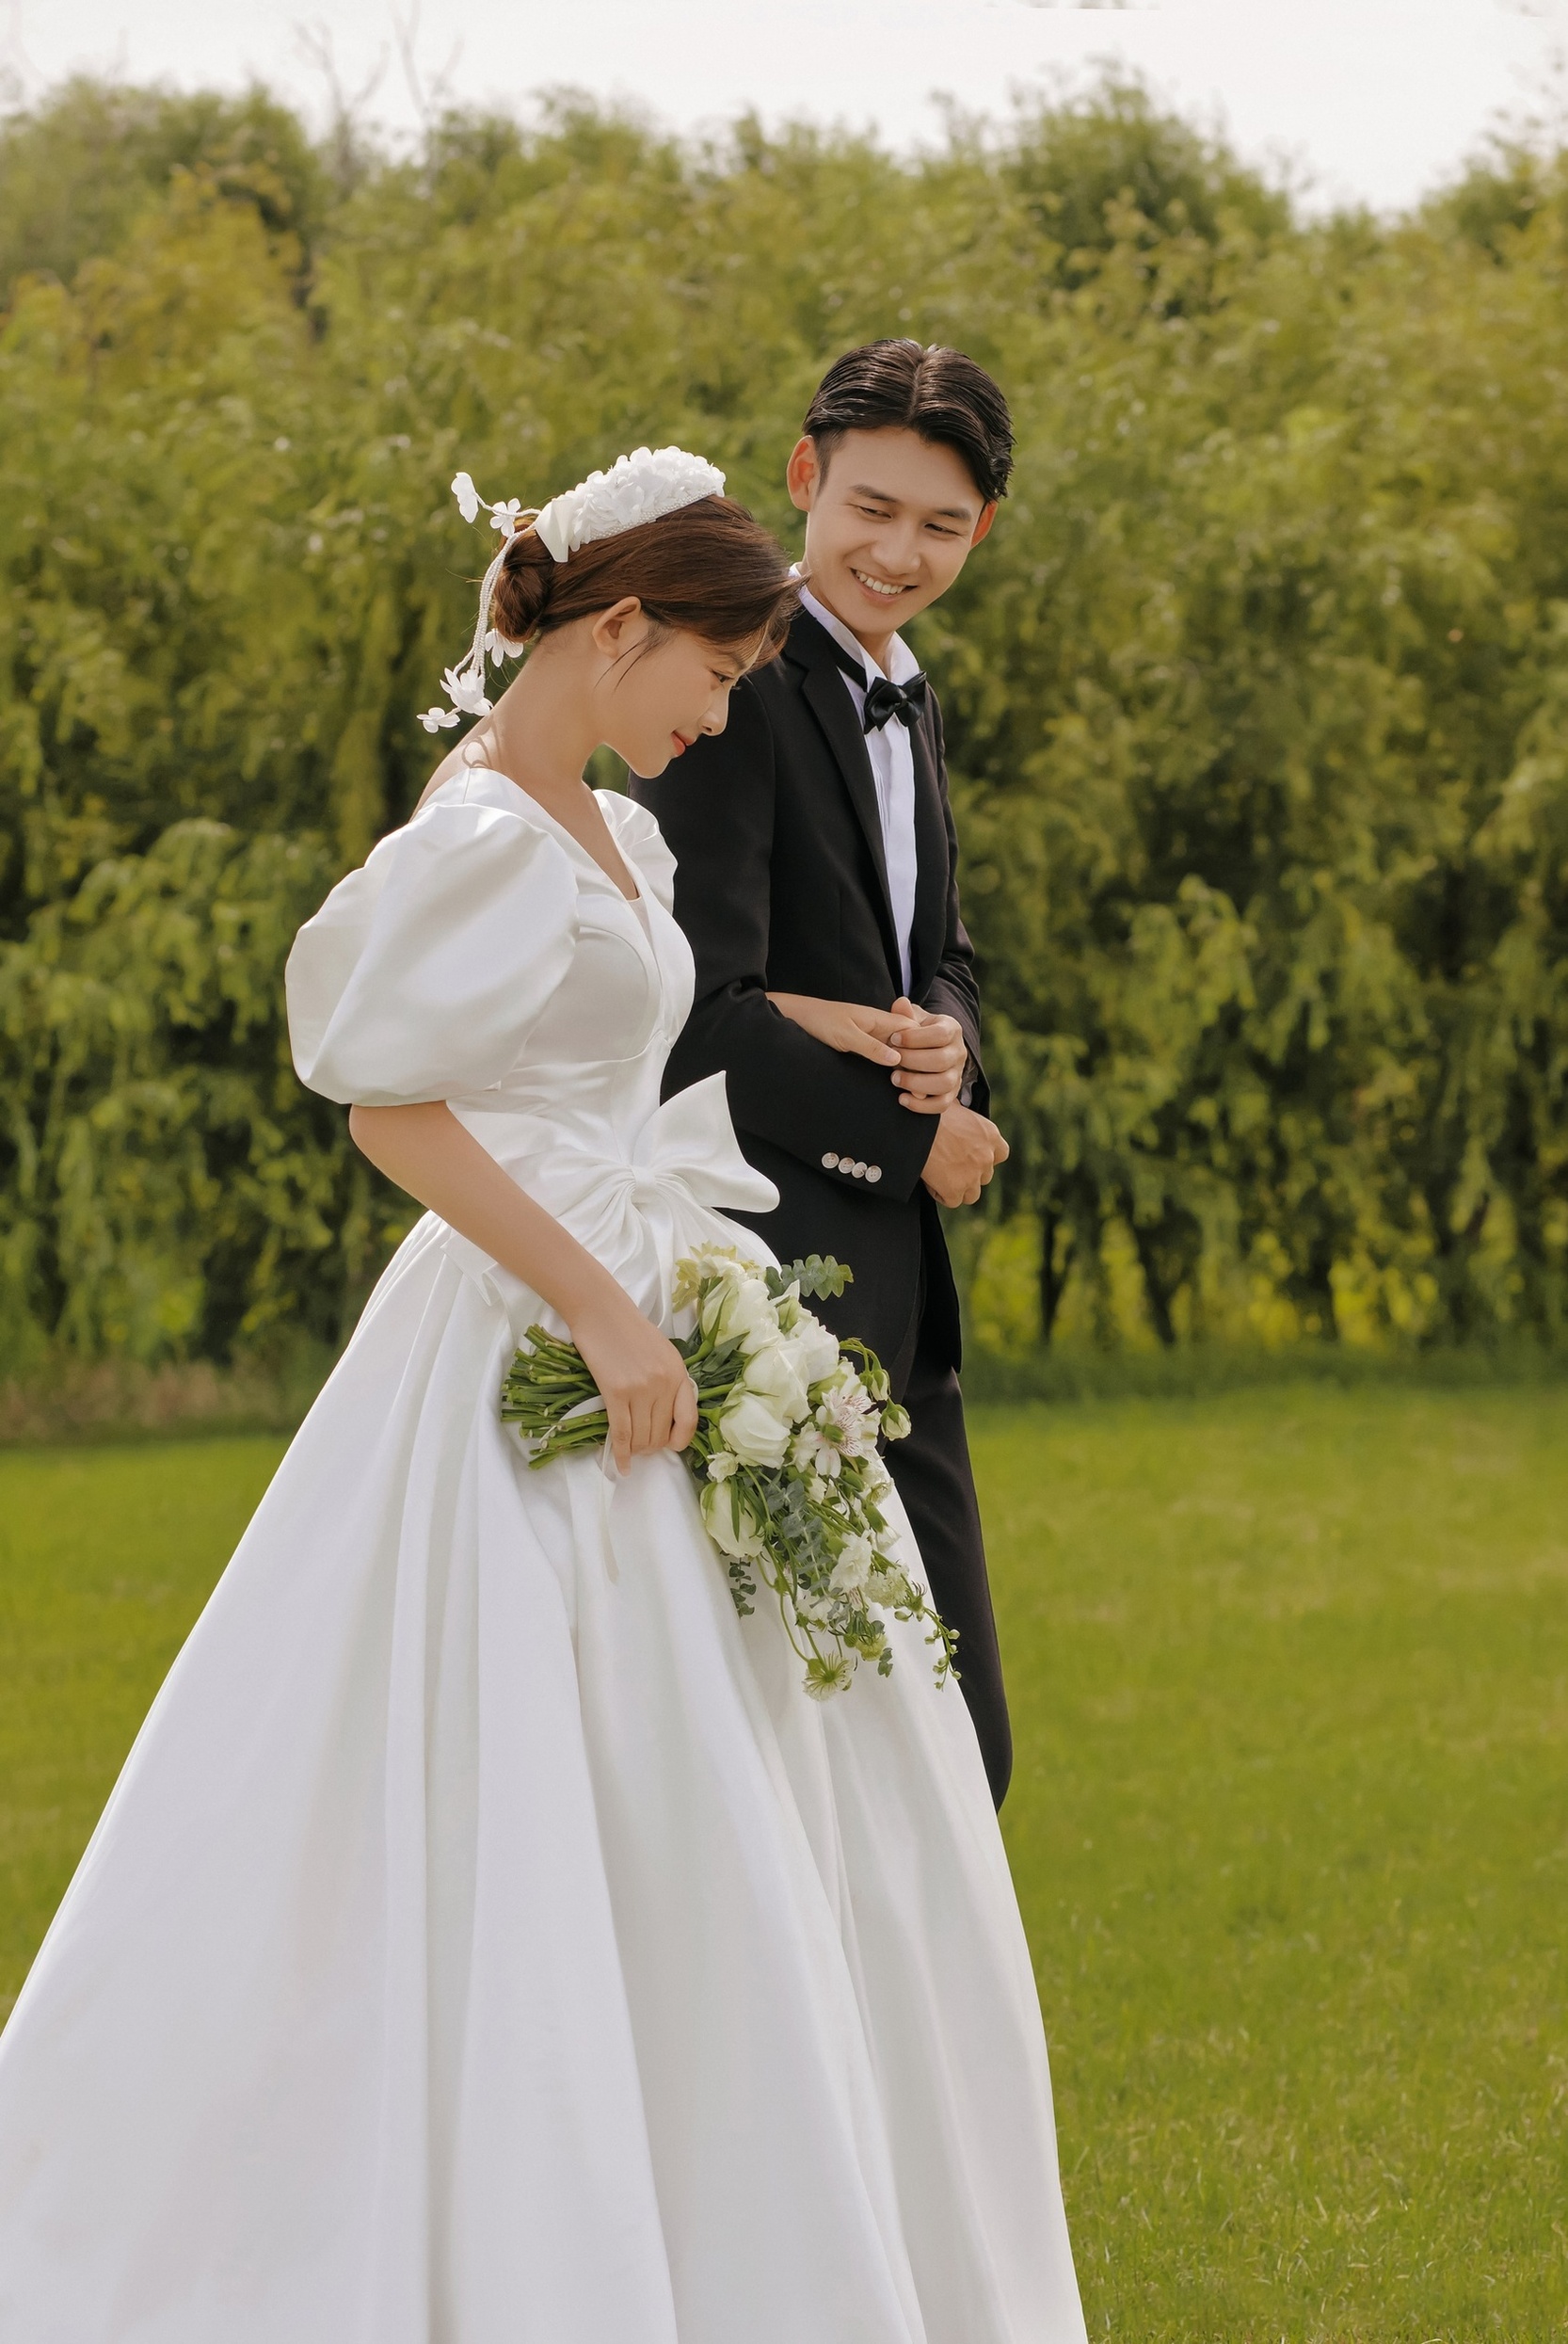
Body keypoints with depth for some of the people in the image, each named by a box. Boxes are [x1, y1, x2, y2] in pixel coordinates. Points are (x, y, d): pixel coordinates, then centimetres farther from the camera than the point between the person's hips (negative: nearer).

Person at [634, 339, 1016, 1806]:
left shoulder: (905, 705, 17)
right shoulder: (739, 691, -13)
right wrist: (916, 1138, -8)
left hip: (896, 1298, 9)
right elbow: (700, 1019, -19)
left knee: (958, 1747, 11)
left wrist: (941, 1035, -1)